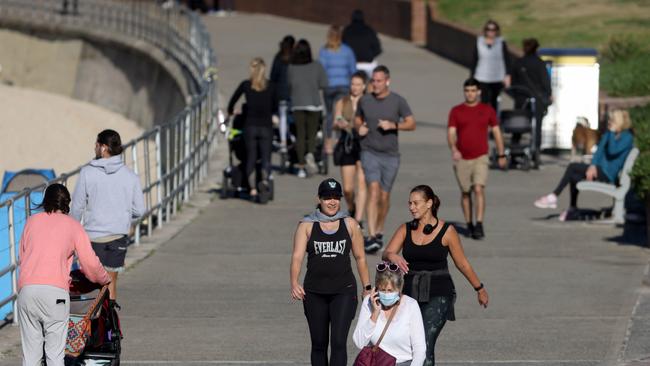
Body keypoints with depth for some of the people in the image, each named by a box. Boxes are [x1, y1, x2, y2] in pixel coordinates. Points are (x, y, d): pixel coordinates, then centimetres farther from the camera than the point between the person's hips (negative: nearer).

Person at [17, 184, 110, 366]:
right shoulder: (73, 226, 11)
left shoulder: (32, 221, 18)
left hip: (26, 289, 2)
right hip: (55, 292, -2)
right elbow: (90, 264, 9)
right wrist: (105, 280, 31)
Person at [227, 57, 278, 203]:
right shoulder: (271, 86, 4)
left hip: (250, 126, 0)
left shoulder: (246, 85, 1)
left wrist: (230, 112, 33)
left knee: (250, 159, 9)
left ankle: (253, 190, 2)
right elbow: (275, 108, 14)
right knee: (266, 159, 2)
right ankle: (265, 180, -26)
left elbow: (233, 100, 13)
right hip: (266, 126, 0)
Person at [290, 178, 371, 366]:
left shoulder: (350, 225, 4)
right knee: (318, 344, 9)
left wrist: (367, 287, 8)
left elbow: (360, 258, 11)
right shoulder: (306, 226, 1)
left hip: (344, 291, -1)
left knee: (338, 342, -13)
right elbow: (297, 256, -10)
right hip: (315, 292, 1)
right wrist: (294, 283, -27)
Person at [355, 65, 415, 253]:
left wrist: (393, 125, -20)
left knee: (384, 196, 10)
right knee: (373, 191, -17)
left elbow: (411, 124, -4)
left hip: (390, 155, 1)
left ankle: (379, 232, 33)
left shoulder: (398, 101, -4)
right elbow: (357, 119, 17)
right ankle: (371, 237, -23)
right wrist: (359, 128, -6)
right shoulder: (364, 100, 2)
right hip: (369, 153, -1)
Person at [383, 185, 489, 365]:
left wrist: (480, 289, 14)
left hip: (438, 294, -4)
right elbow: (386, 254, -7)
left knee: (425, 344, -18)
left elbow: (462, 264, 6)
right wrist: (393, 256, -32)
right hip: (410, 292, 4)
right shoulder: (405, 230, 4)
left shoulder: (446, 231, -5)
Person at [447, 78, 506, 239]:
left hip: (481, 158, -1)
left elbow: (496, 132, 11)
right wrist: (453, 149, -26)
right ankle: (469, 225, 24)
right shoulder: (456, 111, 1)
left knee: (479, 189, -16)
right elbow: (451, 133, -6)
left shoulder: (487, 110, 4)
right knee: (465, 193, 10)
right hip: (462, 159, 1)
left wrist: (501, 155, 11)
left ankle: (479, 226, -20)